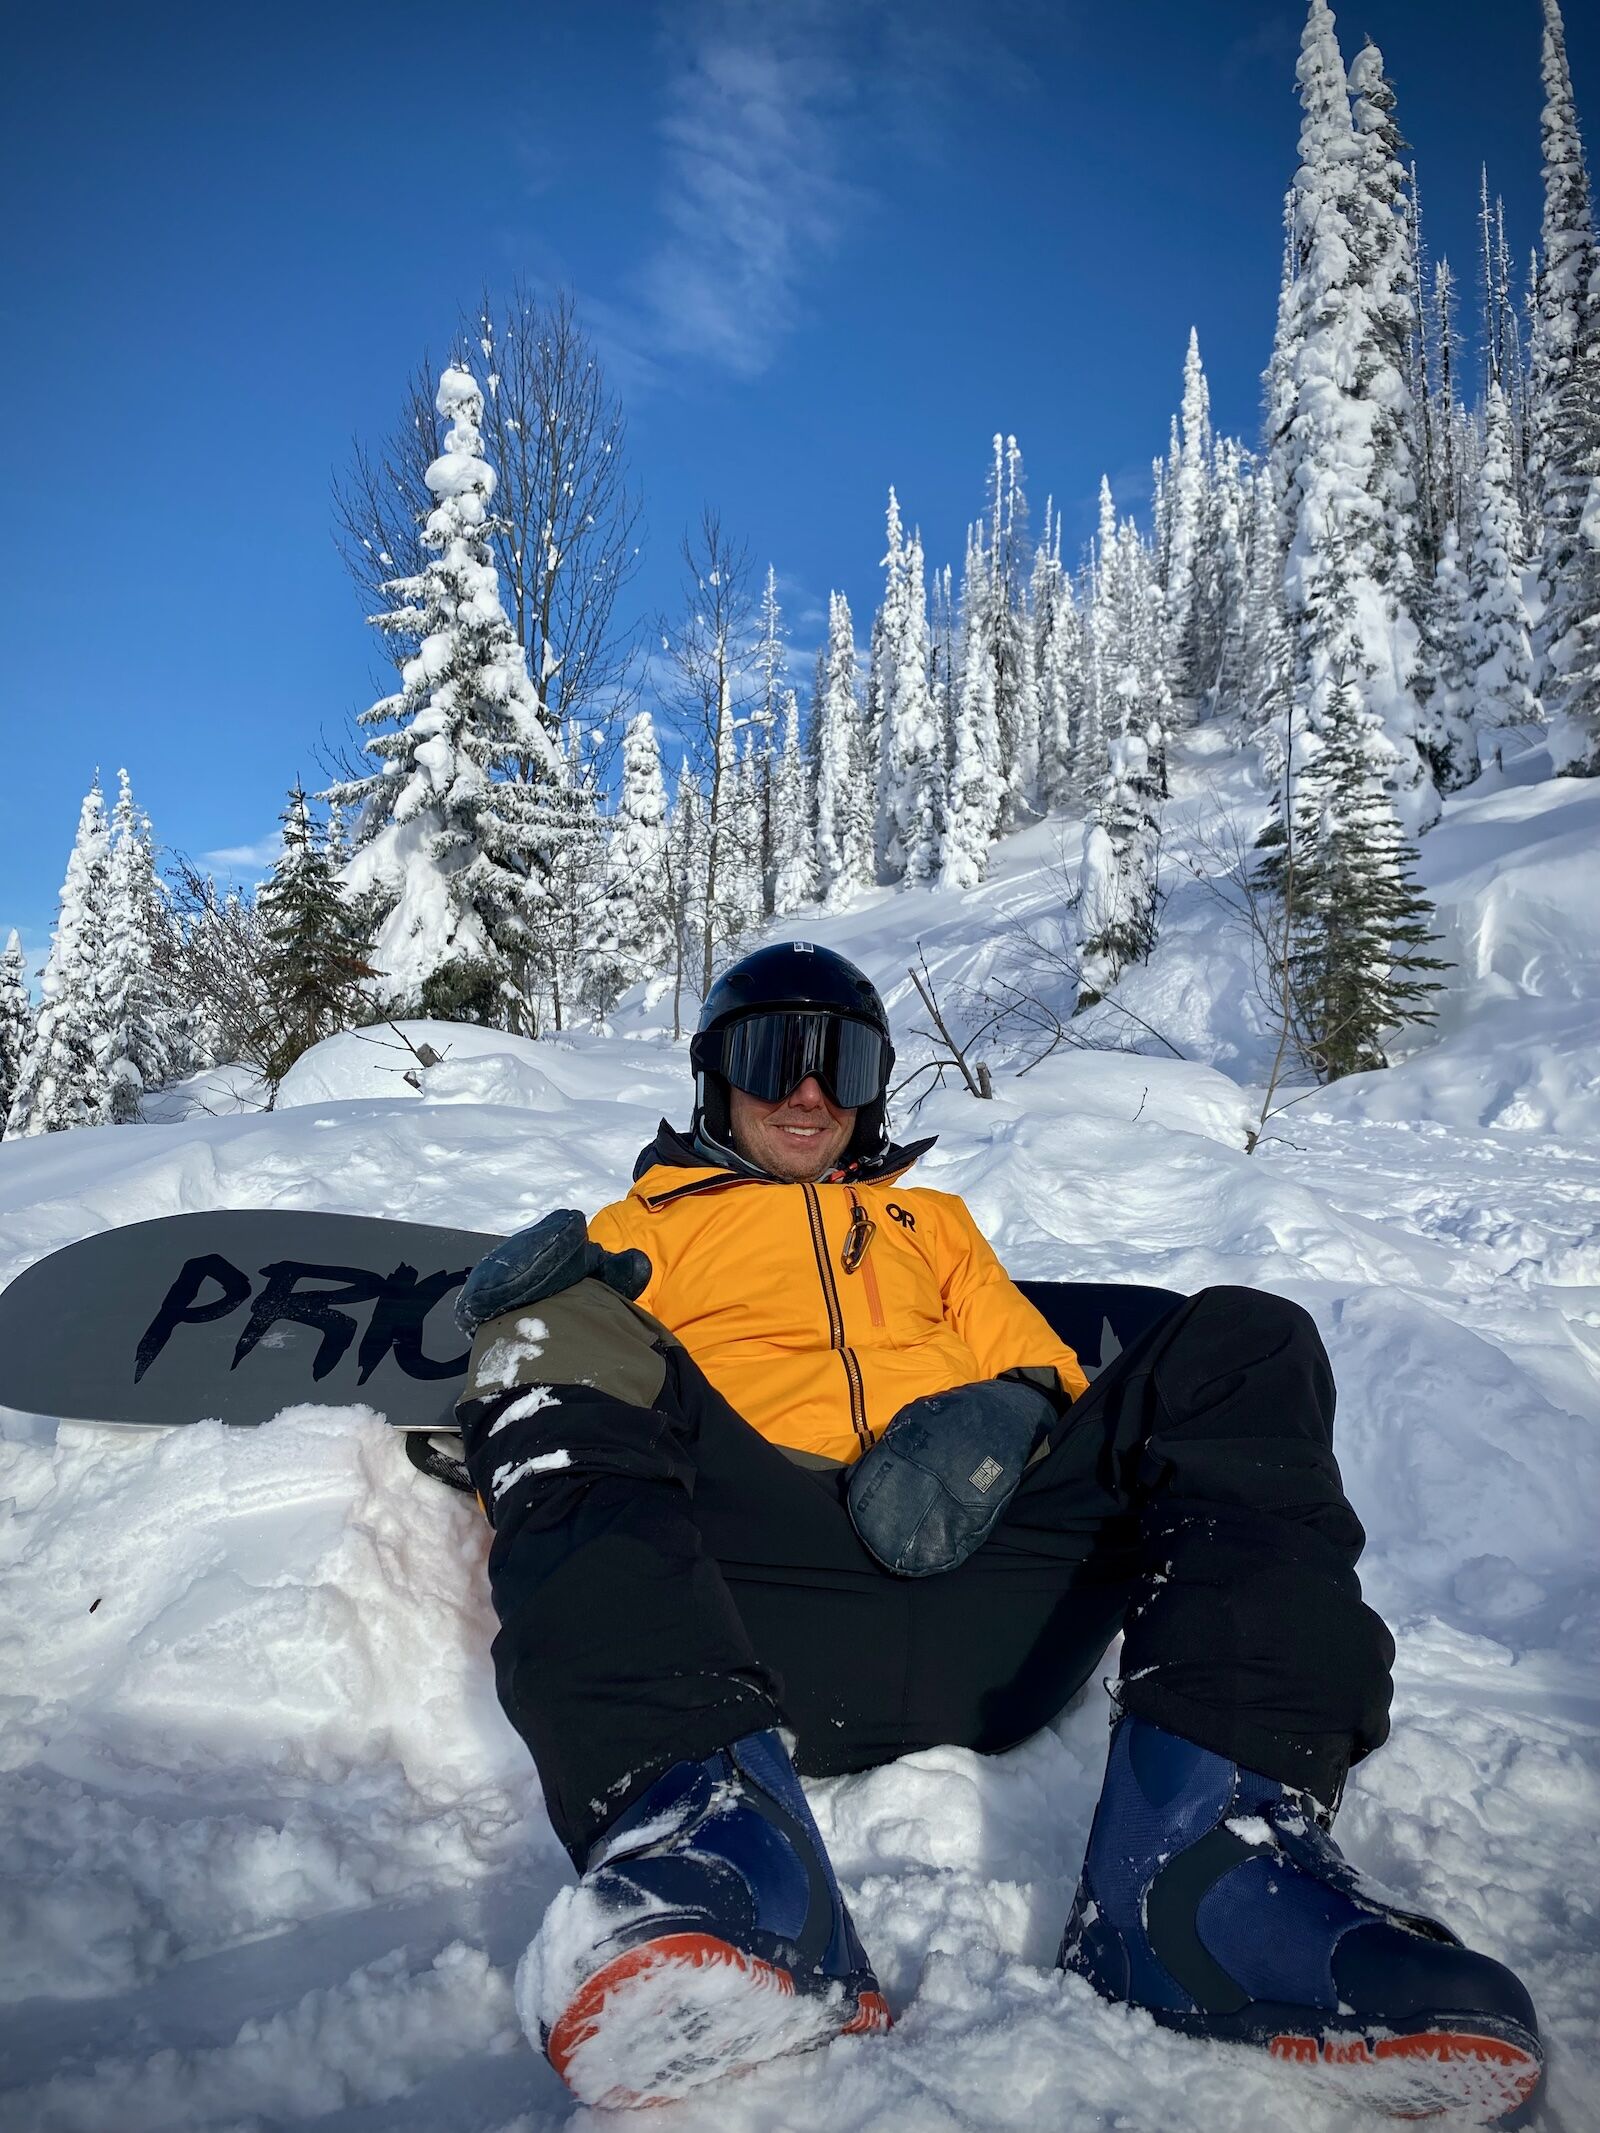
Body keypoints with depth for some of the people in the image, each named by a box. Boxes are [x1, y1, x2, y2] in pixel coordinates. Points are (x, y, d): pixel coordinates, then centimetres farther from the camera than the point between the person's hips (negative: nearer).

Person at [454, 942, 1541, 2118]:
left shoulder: (934, 1220, 36)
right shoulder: (642, 1227, 28)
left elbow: (1040, 1364, 23)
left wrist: (1003, 1411, -3)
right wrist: (549, 1328, -11)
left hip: (992, 1614, 3)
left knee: (1246, 1342, -13)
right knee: (563, 1336, -25)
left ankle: (1210, 1844, -35)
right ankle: (714, 1826, -47)